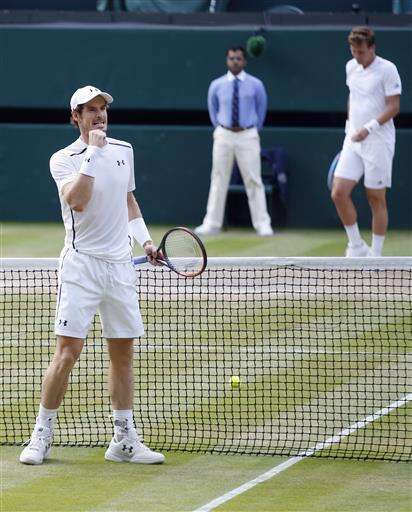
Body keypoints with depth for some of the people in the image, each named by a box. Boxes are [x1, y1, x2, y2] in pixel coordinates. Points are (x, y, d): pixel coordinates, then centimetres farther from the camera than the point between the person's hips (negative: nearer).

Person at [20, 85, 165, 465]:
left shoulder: (123, 151, 11)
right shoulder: (63, 159, -6)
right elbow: (77, 201, -24)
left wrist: (144, 239, 15)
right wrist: (93, 153, -22)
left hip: (120, 264, 5)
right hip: (81, 265, -5)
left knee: (123, 353, 7)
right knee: (68, 352, -9)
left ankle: (124, 441, 13)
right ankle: (42, 436, 1)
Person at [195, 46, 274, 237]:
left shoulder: (255, 85, 1)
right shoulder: (217, 85, 4)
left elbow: (261, 109, 14)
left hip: (248, 136, -1)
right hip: (223, 135, 1)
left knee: (254, 181, -4)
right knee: (219, 180, 4)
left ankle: (262, 225, -1)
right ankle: (212, 224, 9)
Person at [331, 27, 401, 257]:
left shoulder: (387, 69, -10)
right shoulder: (351, 67, 10)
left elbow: (394, 106, -12)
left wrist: (369, 128, -21)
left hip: (378, 143, -6)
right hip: (353, 141, 6)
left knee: (376, 198, 0)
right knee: (339, 193, -5)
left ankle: (376, 254, 8)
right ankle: (356, 245, 9)